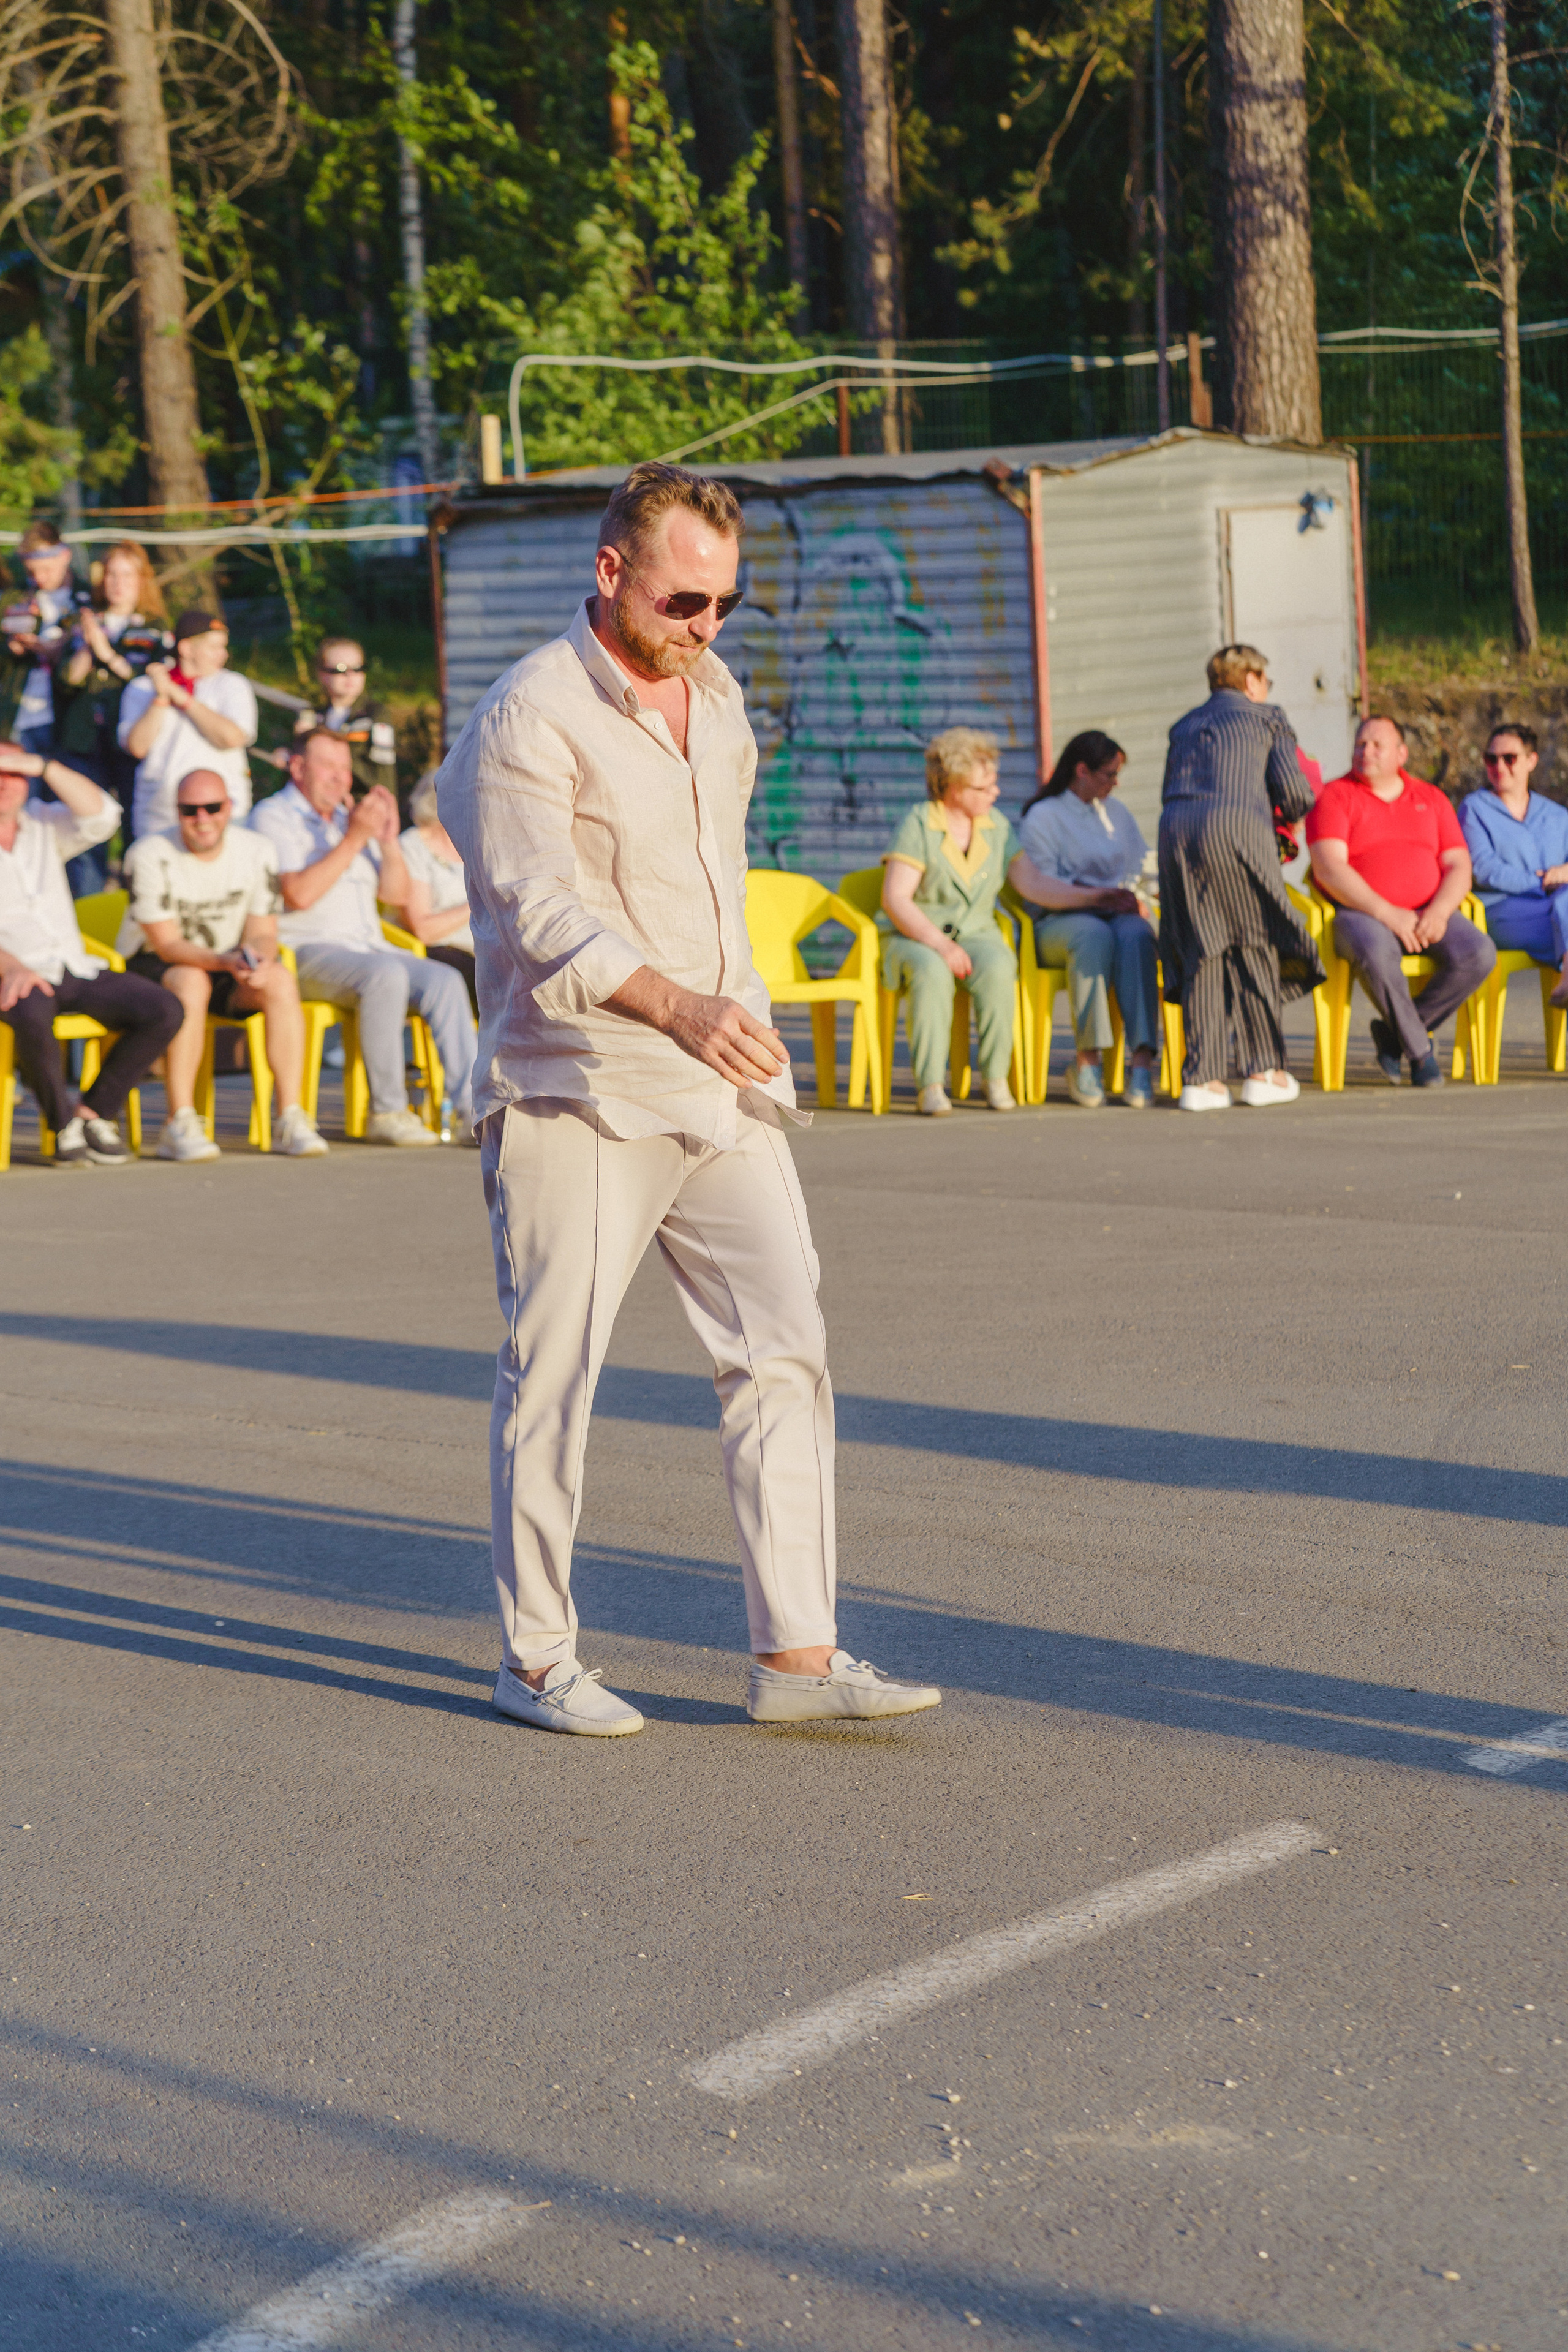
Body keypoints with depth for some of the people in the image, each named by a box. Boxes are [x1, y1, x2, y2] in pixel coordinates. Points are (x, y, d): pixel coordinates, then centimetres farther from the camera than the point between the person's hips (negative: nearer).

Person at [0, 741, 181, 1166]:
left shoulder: (44, 825, 17)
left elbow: (100, 816, -1)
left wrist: (43, 766, -10)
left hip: (75, 969, 5)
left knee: (162, 1010, -17)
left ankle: (93, 1113, -5)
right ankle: (64, 1127, -18)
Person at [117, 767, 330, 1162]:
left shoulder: (258, 852, -4)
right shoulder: (150, 856, -17)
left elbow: (263, 933, -3)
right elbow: (166, 944, -19)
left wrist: (257, 960, -29)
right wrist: (226, 962, -36)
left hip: (228, 968, 4)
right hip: (152, 967, -4)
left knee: (281, 980, -27)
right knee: (191, 982, -38)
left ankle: (290, 1119, -29)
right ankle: (180, 1125, -37)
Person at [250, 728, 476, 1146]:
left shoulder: (349, 817, 22)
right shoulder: (274, 817, 0)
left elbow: (397, 895, 18)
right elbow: (299, 894, -16)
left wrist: (388, 841, 1)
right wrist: (354, 839, -16)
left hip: (368, 946, 7)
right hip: (306, 952, -7)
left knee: (445, 981, -18)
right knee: (387, 974, -35)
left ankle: (473, 1112, -24)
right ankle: (387, 1112, -30)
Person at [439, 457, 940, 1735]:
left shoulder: (716, 693, 14)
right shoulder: (531, 716, -12)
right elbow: (544, 916, -23)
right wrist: (672, 1005, -38)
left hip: (724, 1084, 7)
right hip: (581, 1098, -7)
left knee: (783, 1349, -1)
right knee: (554, 1375, 1)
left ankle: (796, 1652, 1)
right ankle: (537, 1659, 12)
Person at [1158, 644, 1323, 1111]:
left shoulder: (1185, 727, 30)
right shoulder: (1268, 718, 16)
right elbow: (1296, 793, 5)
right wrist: (1284, 817, 28)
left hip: (1175, 829, 4)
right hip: (1236, 826, -4)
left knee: (1200, 954, 5)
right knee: (1255, 947, 4)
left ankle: (1202, 1079, -2)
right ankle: (1263, 1072, 2)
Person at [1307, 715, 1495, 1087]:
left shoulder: (1431, 799, 16)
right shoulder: (1334, 797, 3)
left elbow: (1458, 866, 9)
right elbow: (1329, 869, -10)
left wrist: (1439, 911, -13)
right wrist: (1387, 913, -21)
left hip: (1428, 914, 4)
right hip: (1361, 915, -4)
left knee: (1478, 953, -25)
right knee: (1376, 952, -40)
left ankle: (1393, 1031, -7)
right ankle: (1420, 1049, -17)